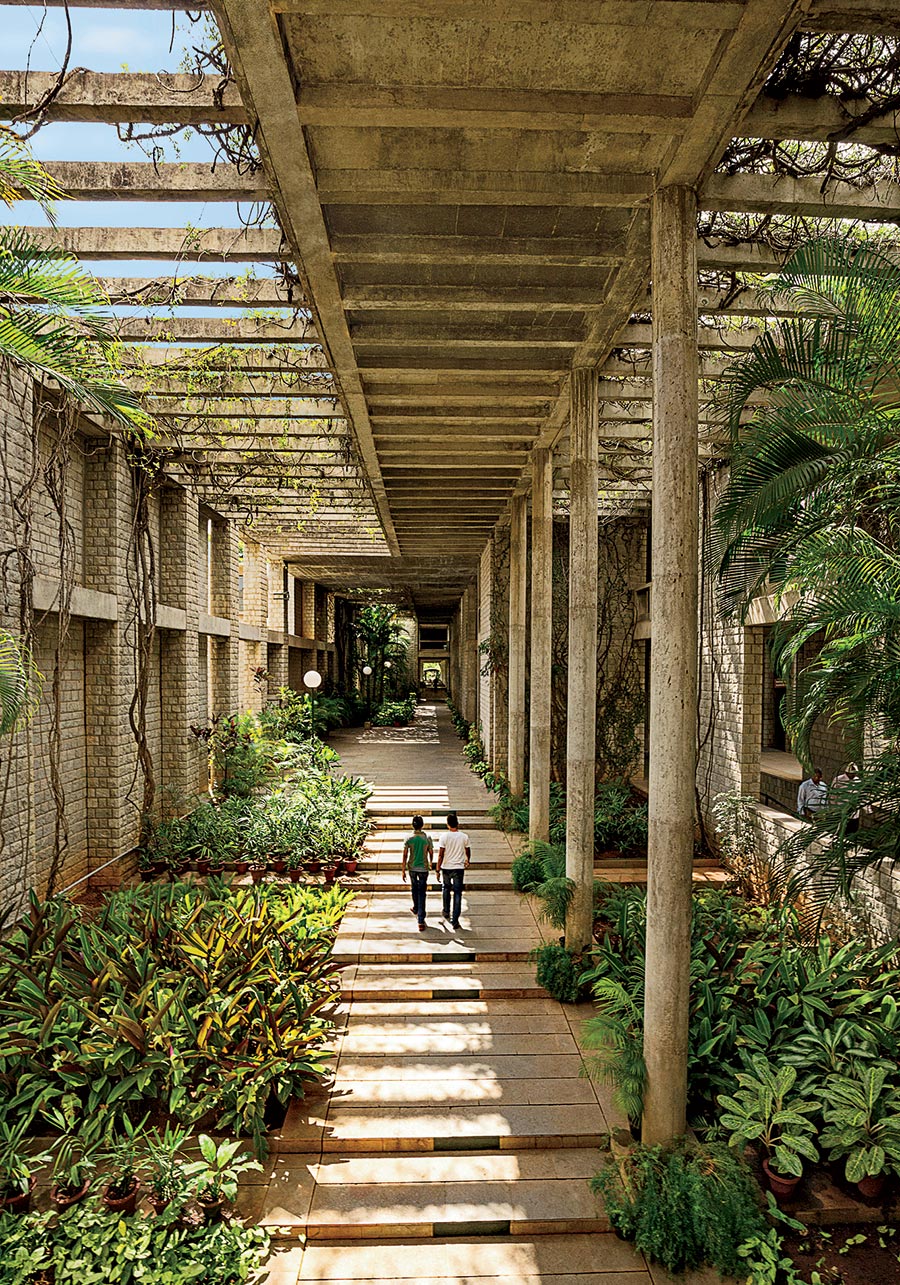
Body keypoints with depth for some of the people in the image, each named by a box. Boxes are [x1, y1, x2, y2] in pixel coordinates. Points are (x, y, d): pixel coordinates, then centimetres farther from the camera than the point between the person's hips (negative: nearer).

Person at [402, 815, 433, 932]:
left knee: (415, 888, 26)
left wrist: (403, 871, -1)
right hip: (423, 868, -1)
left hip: (412, 868, 2)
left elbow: (405, 855, -8)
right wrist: (430, 863, 21)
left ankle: (416, 909, 47)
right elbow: (431, 853, -1)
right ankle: (420, 921, -5)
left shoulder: (409, 838, -9)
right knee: (422, 893, 1)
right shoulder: (427, 837, -10)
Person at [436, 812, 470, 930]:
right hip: (459, 868, 0)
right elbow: (467, 852, 9)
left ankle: (446, 912, 35)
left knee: (447, 888, 24)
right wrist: (467, 861, 30)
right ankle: (455, 920, -2)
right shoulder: (464, 837, -6)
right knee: (458, 893, 3)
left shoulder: (444, 837, -12)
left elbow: (440, 855, -11)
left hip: (446, 868, 0)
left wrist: (438, 870, -4)